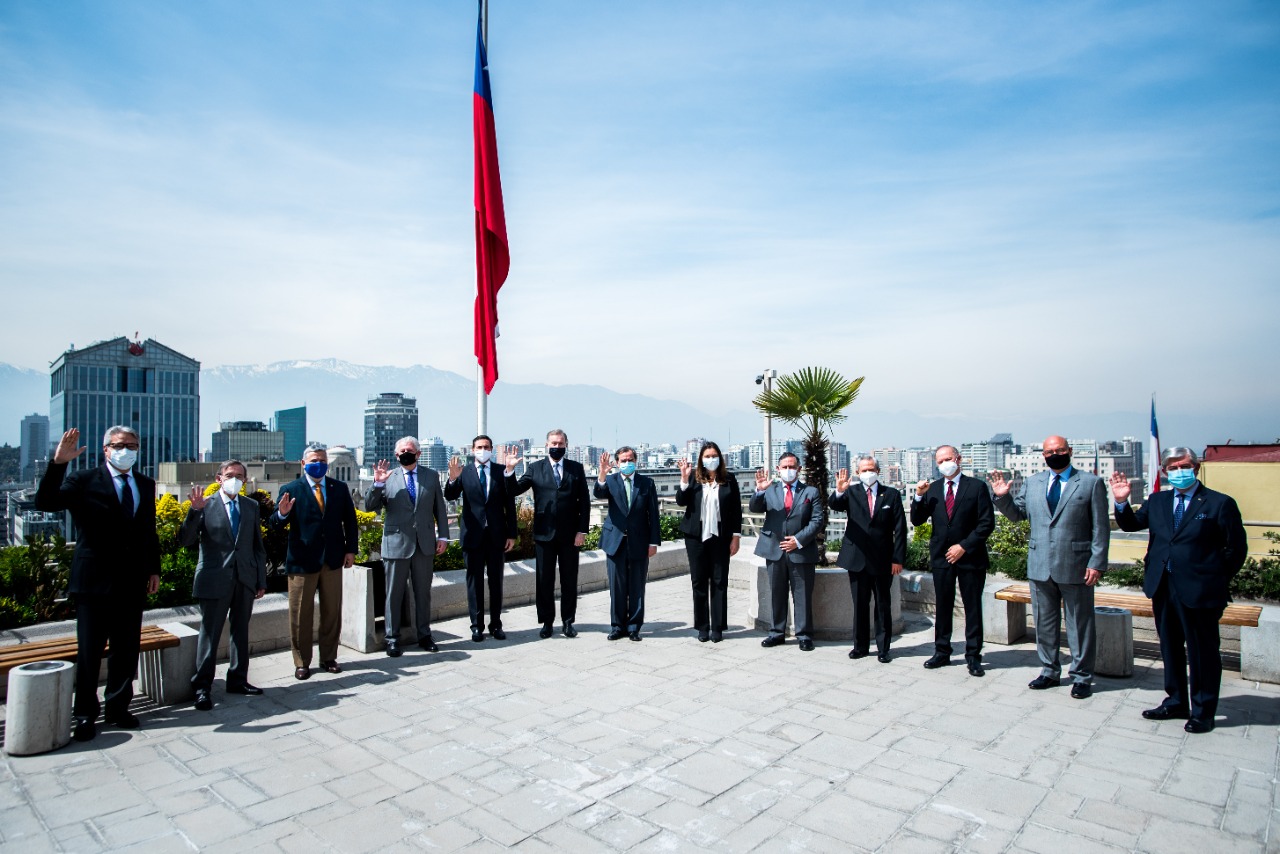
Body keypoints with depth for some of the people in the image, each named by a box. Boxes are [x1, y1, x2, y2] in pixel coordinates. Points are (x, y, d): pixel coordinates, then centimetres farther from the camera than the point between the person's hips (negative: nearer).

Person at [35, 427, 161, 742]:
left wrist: (153, 569, 10)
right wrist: (58, 463, -30)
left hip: (132, 582, 4)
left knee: (126, 651, 12)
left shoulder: (146, 485, 10)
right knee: (89, 653, 6)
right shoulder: (83, 481, -4)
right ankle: (85, 715, 20)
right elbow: (45, 503, -20)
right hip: (94, 582, -4)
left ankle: (117, 708, 26)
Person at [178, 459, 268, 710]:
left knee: (241, 632, 12)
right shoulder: (205, 505, -2)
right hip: (215, 580, -4)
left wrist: (261, 580, 9)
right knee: (210, 634, 2)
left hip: (245, 579, 4)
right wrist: (195, 511, -25)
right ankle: (202, 687, 12)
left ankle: (238, 680, 24)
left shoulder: (251, 506, 9)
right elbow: (186, 540, -11)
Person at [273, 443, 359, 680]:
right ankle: (302, 663, 20)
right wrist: (282, 514, -30)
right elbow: (275, 524, -8)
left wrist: (351, 549, 2)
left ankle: (329, 658, 25)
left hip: (333, 560, 3)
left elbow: (350, 520, 8)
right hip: (302, 562, -3)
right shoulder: (290, 489, -3)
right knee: (301, 615, 6)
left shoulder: (340, 488, 5)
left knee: (332, 612, 11)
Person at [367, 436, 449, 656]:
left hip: (425, 544, 2)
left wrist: (443, 536, 2)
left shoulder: (432, 476, 5)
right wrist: (377, 484, -16)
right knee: (394, 594, 7)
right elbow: (370, 507, -2)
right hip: (396, 544, -1)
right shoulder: (388, 478, 1)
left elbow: (440, 508, 7)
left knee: (423, 592, 12)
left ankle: (424, 635, 24)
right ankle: (392, 639, 19)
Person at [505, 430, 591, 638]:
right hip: (544, 533, 0)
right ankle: (546, 622, 19)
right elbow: (514, 491, -2)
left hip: (570, 534, 0)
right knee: (544, 580, 6)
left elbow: (584, 501, 3)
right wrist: (510, 470, -19)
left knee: (569, 580, 8)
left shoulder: (577, 468, 5)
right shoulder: (535, 468, 5)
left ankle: (568, 621, 21)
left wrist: (582, 530, -4)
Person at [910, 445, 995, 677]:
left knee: (973, 608, 5)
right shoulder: (932, 489, 6)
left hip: (970, 557, -3)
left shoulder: (977, 487, -3)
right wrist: (919, 497, -11)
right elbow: (916, 520, 4)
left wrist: (964, 546, -13)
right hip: (942, 557, 3)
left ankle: (973, 656, 15)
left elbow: (987, 523, -7)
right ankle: (942, 652, 19)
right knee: (943, 607, 10)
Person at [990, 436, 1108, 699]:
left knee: (1080, 623, 7)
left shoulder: (1092, 483, -1)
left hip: (1075, 566, -4)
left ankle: (1081, 676, 21)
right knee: (1044, 623, 13)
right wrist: (1002, 496, -5)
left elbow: (1101, 527, -4)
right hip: (1040, 566, 4)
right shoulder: (1032, 483, 9)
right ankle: (1050, 672, 27)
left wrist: (1097, 563, -10)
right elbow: (1017, 513, 13)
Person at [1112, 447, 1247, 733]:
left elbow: (1236, 548, -3)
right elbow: (1130, 524, 10)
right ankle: (1176, 703, 30)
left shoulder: (1220, 503, -6)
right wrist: (1122, 502, -7)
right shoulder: (1157, 501, 8)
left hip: (1199, 592, -5)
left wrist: (1216, 581, -2)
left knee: (1203, 652, 6)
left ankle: (1202, 712, 20)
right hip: (1163, 589, 5)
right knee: (1170, 648, 16)